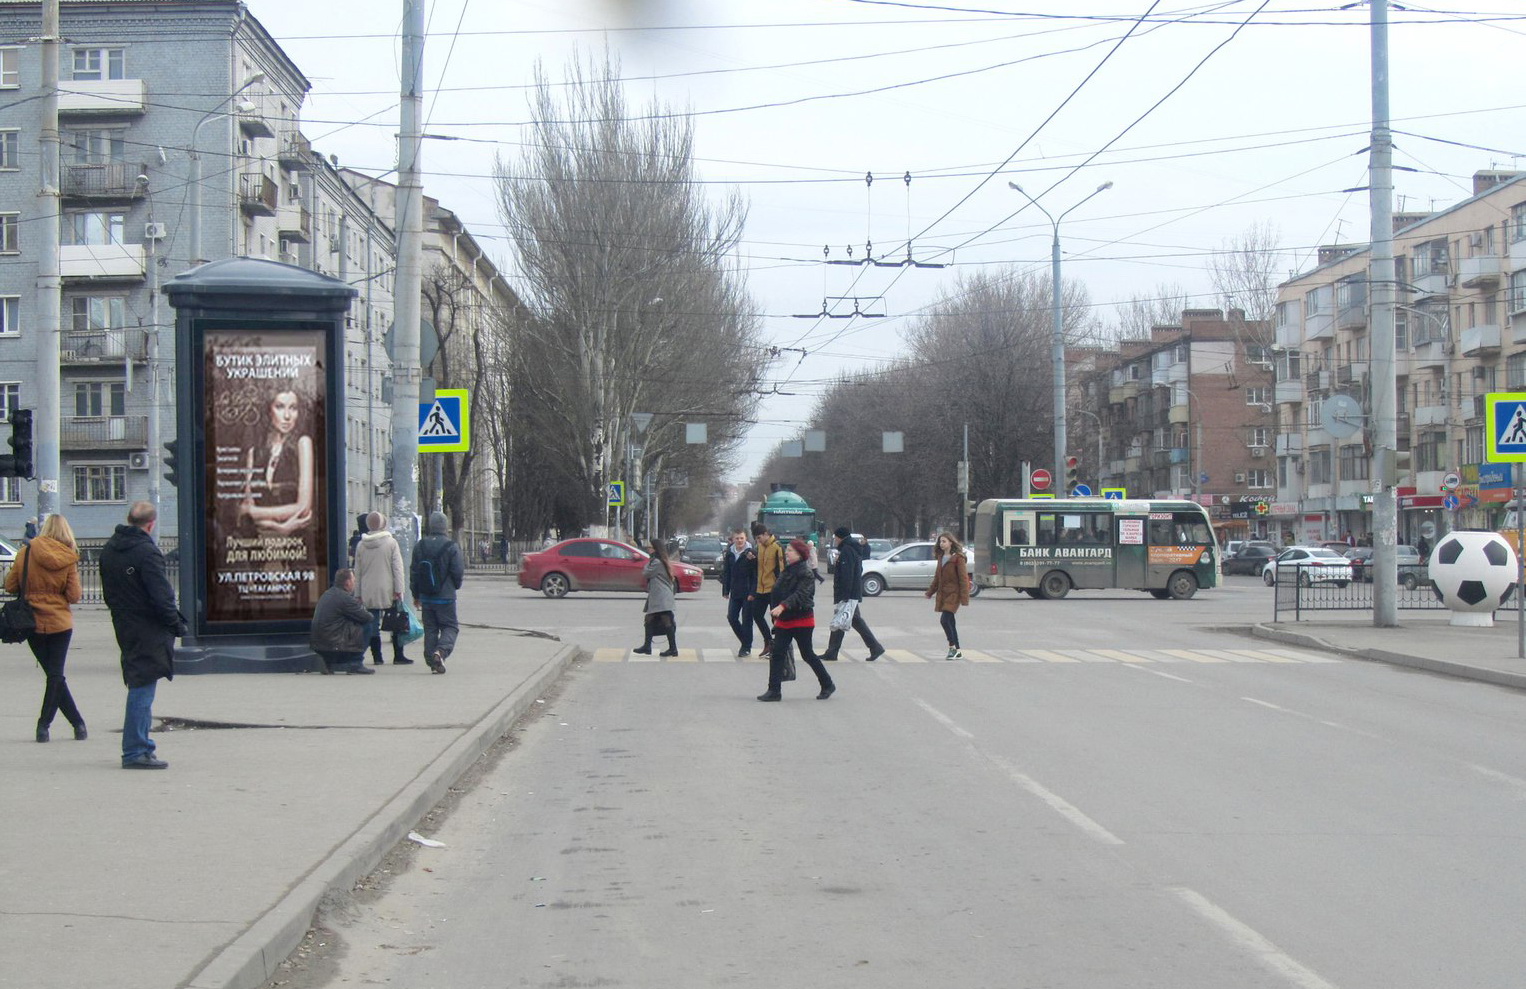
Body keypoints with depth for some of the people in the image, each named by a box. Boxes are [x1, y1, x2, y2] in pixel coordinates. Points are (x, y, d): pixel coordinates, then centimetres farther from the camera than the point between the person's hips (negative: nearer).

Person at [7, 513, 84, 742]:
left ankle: (78, 722, 10)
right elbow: (74, 596, -8)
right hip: (60, 623, 0)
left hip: (33, 623, 0)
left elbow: (10, 585, -3)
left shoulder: (26, 552, -7)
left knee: (53, 674, 10)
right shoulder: (69, 560, -7)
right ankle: (44, 724, 3)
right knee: (56, 675, 9)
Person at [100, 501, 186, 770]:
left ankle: (140, 745, 22)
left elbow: (108, 592, 16)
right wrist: (176, 624, -7)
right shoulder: (146, 552, -18)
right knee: (142, 689, -5)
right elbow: (161, 596, -19)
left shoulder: (109, 548, 9)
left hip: (124, 627, 8)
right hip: (148, 631, -8)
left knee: (140, 688, 17)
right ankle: (136, 751, -4)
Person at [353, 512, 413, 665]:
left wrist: (358, 594, 13)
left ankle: (376, 657, 6)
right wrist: (398, 590, -8)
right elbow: (397, 568, -9)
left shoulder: (361, 546, 4)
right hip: (388, 591, -3)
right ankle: (398, 656, 3)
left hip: (369, 593, 3)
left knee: (373, 624, 7)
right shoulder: (391, 543, -5)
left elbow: (357, 572, 8)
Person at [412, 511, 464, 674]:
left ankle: (432, 661, 8)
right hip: (445, 597, -4)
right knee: (450, 626, 5)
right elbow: (458, 572, -9)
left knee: (430, 629, 11)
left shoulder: (420, 546, 3)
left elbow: (413, 572, 7)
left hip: (426, 597, 4)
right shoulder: (451, 547, -10)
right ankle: (441, 650, -20)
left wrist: (416, 595, 16)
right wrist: (455, 585, 13)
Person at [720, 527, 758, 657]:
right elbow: (726, 573, 12)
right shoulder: (730, 553, 7)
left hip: (748, 592, -5)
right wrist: (726, 591, 8)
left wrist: (752, 592, -16)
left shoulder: (752, 553, -9)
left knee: (746, 620, 0)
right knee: (731, 617, 3)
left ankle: (747, 647, 10)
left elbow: (755, 575, -10)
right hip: (735, 592, 5)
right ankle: (745, 642, 20)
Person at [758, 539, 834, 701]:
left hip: (801, 620, -8)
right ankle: (773, 690, -2)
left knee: (807, 655, 2)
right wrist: (777, 617, 21)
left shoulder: (805, 573, -15)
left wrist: (782, 606, -41)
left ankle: (827, 685, 19)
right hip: (784, 620, 8)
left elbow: (800, 594, -29)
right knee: (777, 654, -1)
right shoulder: (787, 571, 14)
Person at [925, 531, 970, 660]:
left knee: (945, 620, -16)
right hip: (942, 594, 8)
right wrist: (929, 592, 19)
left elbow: (963, 578, -13)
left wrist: (964, 598, -18)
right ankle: (957, 652, 15)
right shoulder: (941, 557, 14)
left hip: (953, 594, -8)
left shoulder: (957, 558, -10)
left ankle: (952, 647, -4)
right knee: (950, 622, 9)